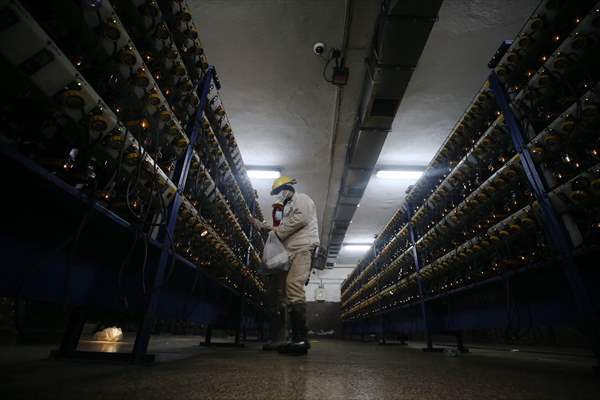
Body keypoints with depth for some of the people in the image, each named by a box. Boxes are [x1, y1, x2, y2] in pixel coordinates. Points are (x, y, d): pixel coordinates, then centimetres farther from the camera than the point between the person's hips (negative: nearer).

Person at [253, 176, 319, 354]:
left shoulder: (301, 198, 7)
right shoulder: (288, 207, 34)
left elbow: (301, 218, -13)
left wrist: (278, 231, -6)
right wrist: (265, 227, 15)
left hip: (302, 248, -9)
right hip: (292, 252, 10)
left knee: (294, 286, -22)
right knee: (291, 292, 2)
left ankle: (301, 338, -24)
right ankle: (297, 339, 3)